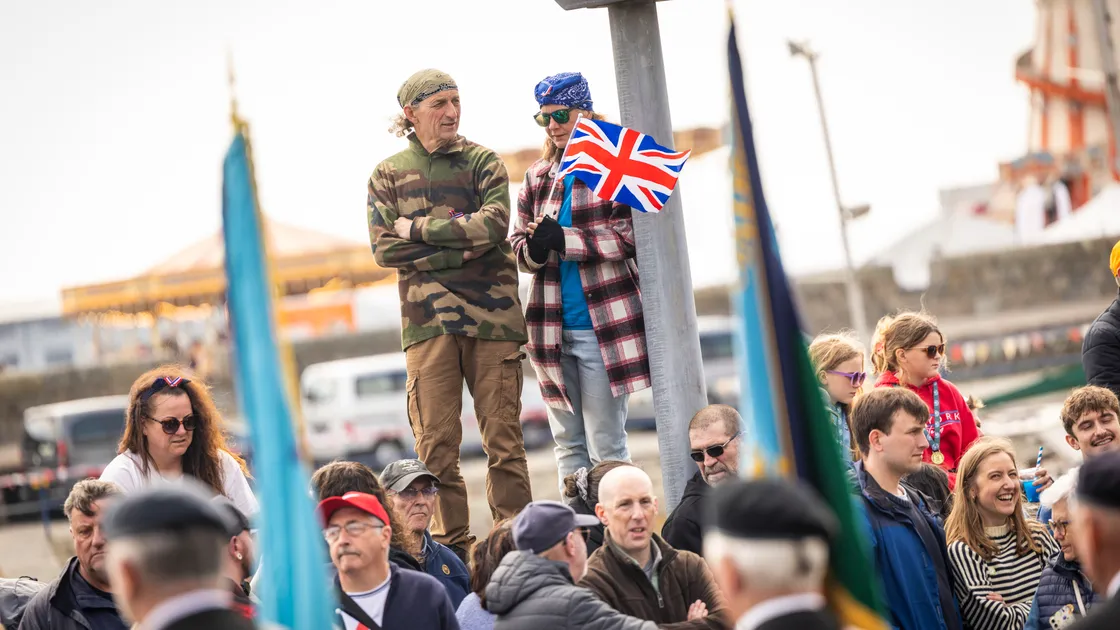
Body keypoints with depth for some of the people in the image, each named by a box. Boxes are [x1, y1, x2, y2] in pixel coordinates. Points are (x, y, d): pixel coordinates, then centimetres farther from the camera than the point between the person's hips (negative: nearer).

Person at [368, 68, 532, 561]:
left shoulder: (483, 162, 10)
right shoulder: (388, 174, 11)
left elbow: (494, 225, -6)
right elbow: (385, 249, -1)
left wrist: (419, 229, -5)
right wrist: (463, 246, -8)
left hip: (492, 313, 0)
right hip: (427, 318, 0)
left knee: (503, 438, 0)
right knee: (436, 445, -2)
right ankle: (451, 548, 5)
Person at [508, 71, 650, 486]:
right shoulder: (537, 176, 14)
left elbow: (631, 236, -10)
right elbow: (518, 245, 15)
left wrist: (563, 240, -17)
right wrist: (534, 249, -9)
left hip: (603, 323, -5)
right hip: (552, 325, 5)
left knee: (605, 444, -5)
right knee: (568, 443, 9)